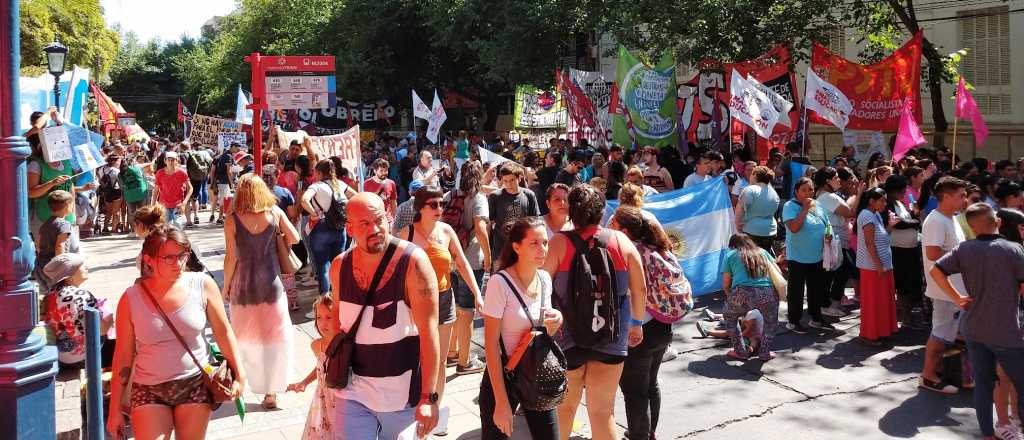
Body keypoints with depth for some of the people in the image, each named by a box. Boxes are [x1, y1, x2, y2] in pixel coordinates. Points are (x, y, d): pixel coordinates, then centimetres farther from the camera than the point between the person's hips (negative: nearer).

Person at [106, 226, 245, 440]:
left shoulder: (202, 285, -9)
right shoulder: (131, 299, -8)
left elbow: (223, 332, 2)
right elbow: (123, 356, -1)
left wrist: (240, 375, 3)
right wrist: (115, 410, 2)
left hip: (196, 384, 0)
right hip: (148, 389, 0)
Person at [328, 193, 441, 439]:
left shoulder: (413, 262, -16)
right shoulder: (339, 266, -2)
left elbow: (428, 331, -18)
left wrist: (429, 397, -21)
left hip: (402, 393, -3)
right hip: (353, 391, 3)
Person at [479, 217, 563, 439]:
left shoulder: (545, 279, 0)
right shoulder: (500, 283, -19)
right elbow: (491, 345, -18)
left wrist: (555, 323, -11)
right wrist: (501, 402, -20)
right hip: (503, 377, -5)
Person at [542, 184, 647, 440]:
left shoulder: (559, 243, -9)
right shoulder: (621, 241, -2)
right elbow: (640, 288, 4)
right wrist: (637, 323, 18)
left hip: (567, 335, -1)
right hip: (612, 337, 1)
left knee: (565, 405, 18)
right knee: (603, 410, 8)